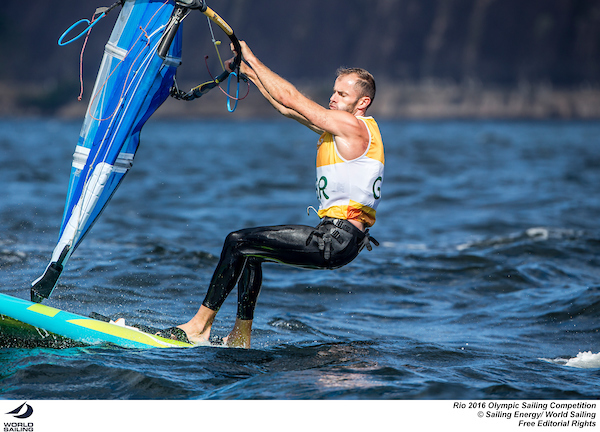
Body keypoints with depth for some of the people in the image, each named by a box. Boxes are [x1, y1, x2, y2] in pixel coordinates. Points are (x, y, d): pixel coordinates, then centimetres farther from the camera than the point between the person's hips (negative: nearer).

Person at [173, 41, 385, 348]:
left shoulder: (353, 126, -12)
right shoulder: (340, 125, 17)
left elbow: (290, 98, -12)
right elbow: (288, 108, 21)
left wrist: (251, 59, -4)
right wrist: (247, 71, 17)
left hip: (338, 241, -10)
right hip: (333, 234, 10)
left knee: (238, 242, -11)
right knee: (249, 249, 20)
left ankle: (200, 325, -6)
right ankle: (241, 338, 19)